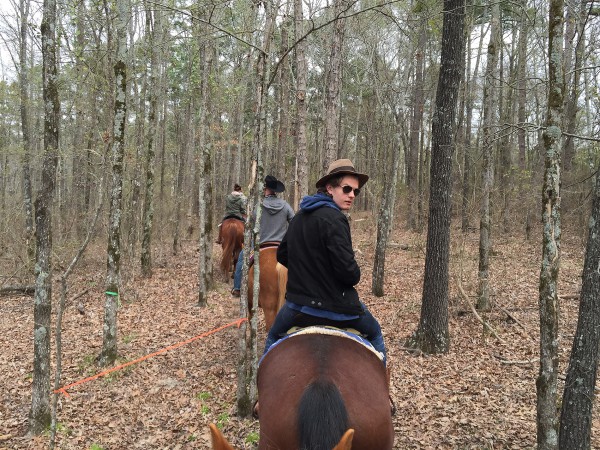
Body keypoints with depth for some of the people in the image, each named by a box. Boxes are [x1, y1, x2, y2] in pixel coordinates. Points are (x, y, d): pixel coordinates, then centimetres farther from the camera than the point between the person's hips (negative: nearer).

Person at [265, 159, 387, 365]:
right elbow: (348, 270, -24)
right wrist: (355, 277, -2)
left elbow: (282, 255, 16)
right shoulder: (334, 218, -19)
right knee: (375, 334, 23)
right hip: (336, 306, -5)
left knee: (273, 338, 32)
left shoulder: (299, 216, 6)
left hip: (297, 305, 6)